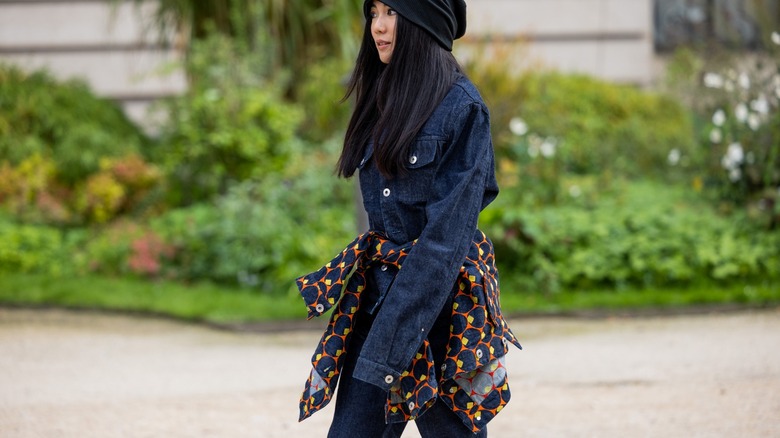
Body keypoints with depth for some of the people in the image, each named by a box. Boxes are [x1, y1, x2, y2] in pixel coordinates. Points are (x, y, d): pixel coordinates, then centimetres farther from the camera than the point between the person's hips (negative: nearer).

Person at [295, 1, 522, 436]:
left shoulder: (461, 106, -12)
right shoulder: (384, 99, 11)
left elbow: (448, 231, -17)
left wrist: (394, 340, -21)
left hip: (441, 298, -7)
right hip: (378, 290, 7)